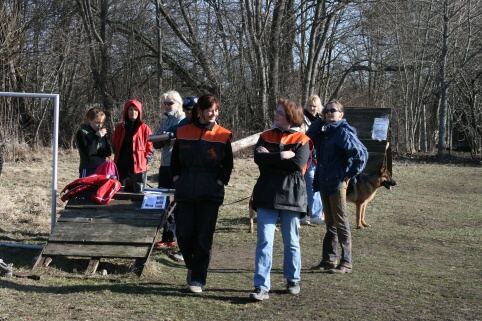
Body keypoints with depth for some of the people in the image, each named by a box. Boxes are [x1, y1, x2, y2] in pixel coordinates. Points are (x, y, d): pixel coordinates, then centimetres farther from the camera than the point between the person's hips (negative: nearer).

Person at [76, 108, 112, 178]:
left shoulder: (102, 132, 10)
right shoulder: (82, 133, -5)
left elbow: (108, 152, 5)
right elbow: (87, 152, -15)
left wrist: (95, 151, -11)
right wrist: (97, 137, -16)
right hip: (88, 171, -5)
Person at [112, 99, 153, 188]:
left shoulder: (144, 128, 1)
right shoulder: (120, 127, 8)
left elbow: (150, 147, 3)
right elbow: (114, 145, 18)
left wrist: (145, 160, -7)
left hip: (139, 167, -2)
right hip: (122, 167, 2)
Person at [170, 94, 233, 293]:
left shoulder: (223, 136, 1)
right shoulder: (183, 133, 5)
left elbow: (227, 165, 4)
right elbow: (174, 159, 12)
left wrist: (219, 182, -5)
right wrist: (177, 179, 3)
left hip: (210, 194, -2)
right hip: (185, 194, 2)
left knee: (203, 237, -2)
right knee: (183, 234, 2)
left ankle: (198, 279, 7)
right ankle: (192, 267, 27)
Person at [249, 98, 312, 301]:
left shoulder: (302, 140, -1)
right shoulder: (266, 136, 9)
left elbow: (298, 165, -16)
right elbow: (258, 158, -8)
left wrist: (270, 157, -11)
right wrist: (282, 156, -16)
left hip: (291, 196, -2)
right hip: (267, 195, 2)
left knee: (291, 241, 11)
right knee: (264, 241, -4)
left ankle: (293, 280, 28)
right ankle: (261, 287, -4)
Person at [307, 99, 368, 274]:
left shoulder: (343, 132, -12)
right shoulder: (323, 131, 13)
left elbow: (361, 153, -17)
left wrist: (350, 174, -13)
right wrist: (320, 121, 4)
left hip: (337, 184, -8)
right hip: (324, 184, 8)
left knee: (341, 223, -3)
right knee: (330, 223, 14)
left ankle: (346, 263, 2)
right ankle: (329, 260, 22)